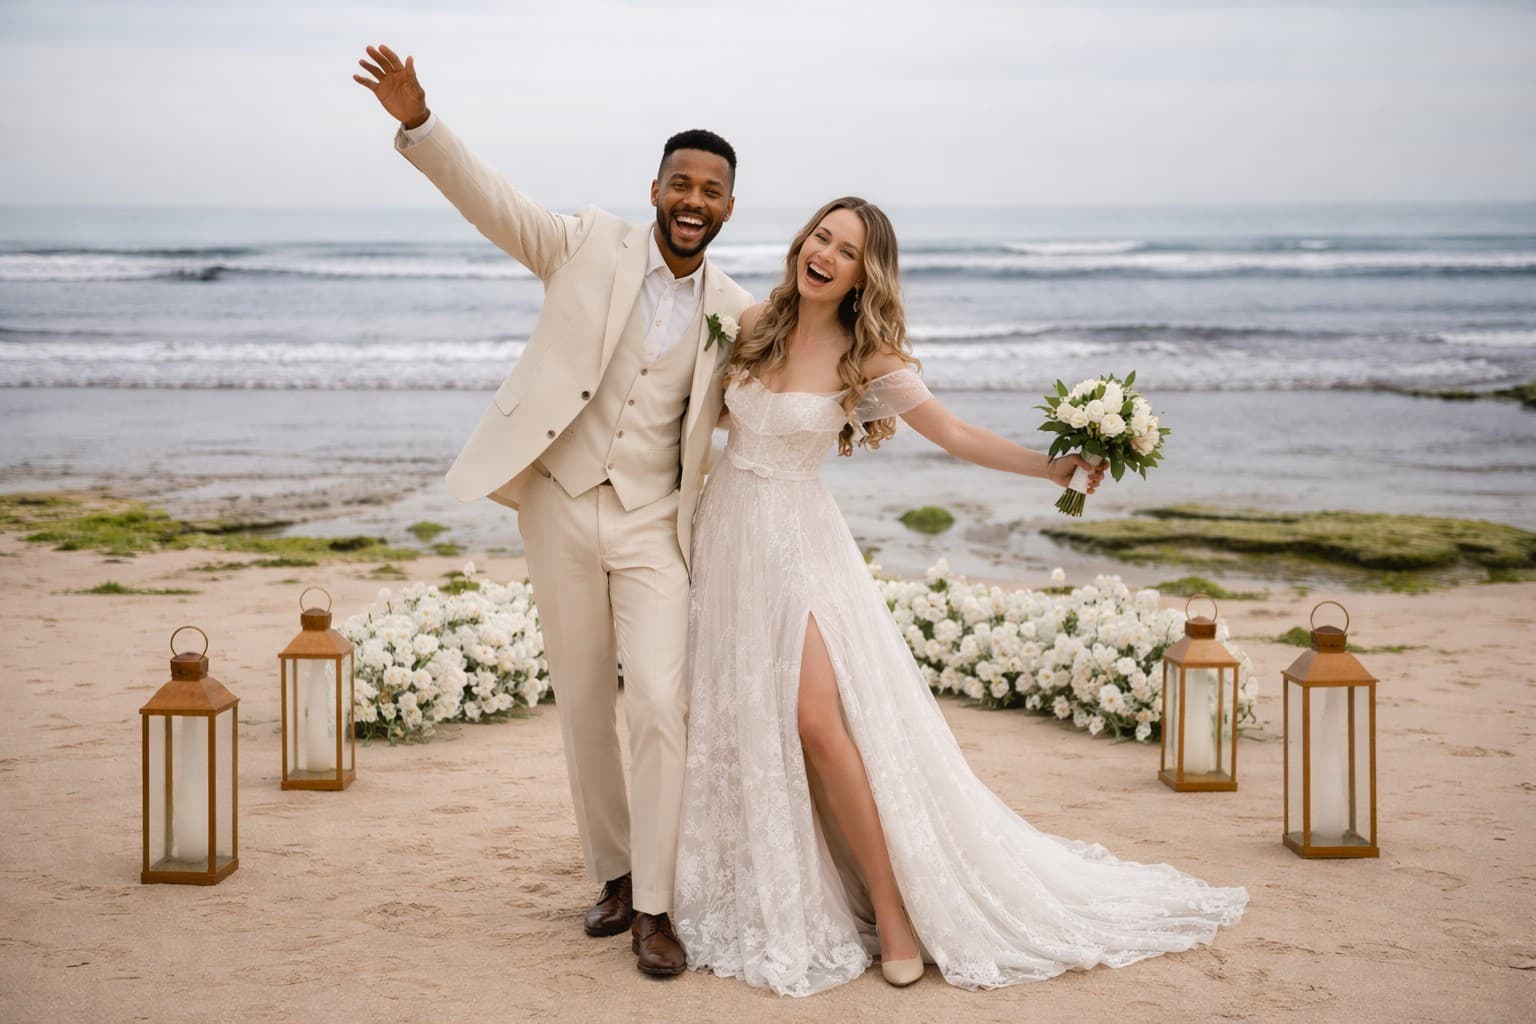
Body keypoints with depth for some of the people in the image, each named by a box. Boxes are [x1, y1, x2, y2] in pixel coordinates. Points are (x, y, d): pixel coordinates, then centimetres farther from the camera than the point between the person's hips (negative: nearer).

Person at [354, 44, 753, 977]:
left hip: (654, 526, 0)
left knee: (661, 706, -11)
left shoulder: (735, 313, 2)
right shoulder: (590, 245, -3)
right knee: (583, 707, 9)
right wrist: (418, 122, -26)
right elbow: (491, 199, -11)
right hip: (561, 510, 0)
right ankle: (613, 873, 26)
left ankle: (654, 907, 0)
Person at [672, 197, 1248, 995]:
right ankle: (764, 895, 20)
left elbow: (955, 434, -13)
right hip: (728, 531, 4)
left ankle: (892, 908, -8)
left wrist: (1053, 467, -23)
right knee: (738, 721, 6)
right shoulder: (754, 324, 3)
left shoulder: (865, 356, -8)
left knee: (816, 718, -17)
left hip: (799, 539, -4)